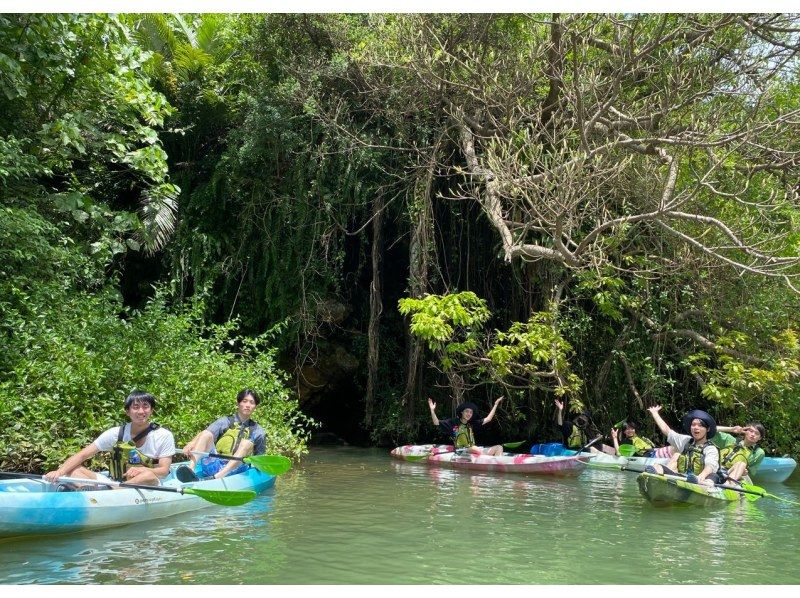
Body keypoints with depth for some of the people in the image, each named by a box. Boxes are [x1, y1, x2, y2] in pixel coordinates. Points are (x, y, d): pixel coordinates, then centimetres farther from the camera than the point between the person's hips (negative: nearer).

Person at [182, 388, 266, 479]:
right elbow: (205, 433, -8)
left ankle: (217, 477, -43)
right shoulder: (225, 421, 11)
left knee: (247, 443, -25)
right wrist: (192, 443, -25)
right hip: (213, 464, 1)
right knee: (207, 435, -18)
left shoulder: (258, 431, 15)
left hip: (234, 469, -1)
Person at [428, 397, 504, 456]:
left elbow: (488, 419, 21)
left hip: (473, 452, 6)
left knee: (499, 447, -6)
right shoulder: (453, 423, 3)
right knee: (475, 448, -38)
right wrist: (432, 411, -19)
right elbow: (437, 423, -4)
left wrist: (495, 405, 21)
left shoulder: (472, 424, 16)